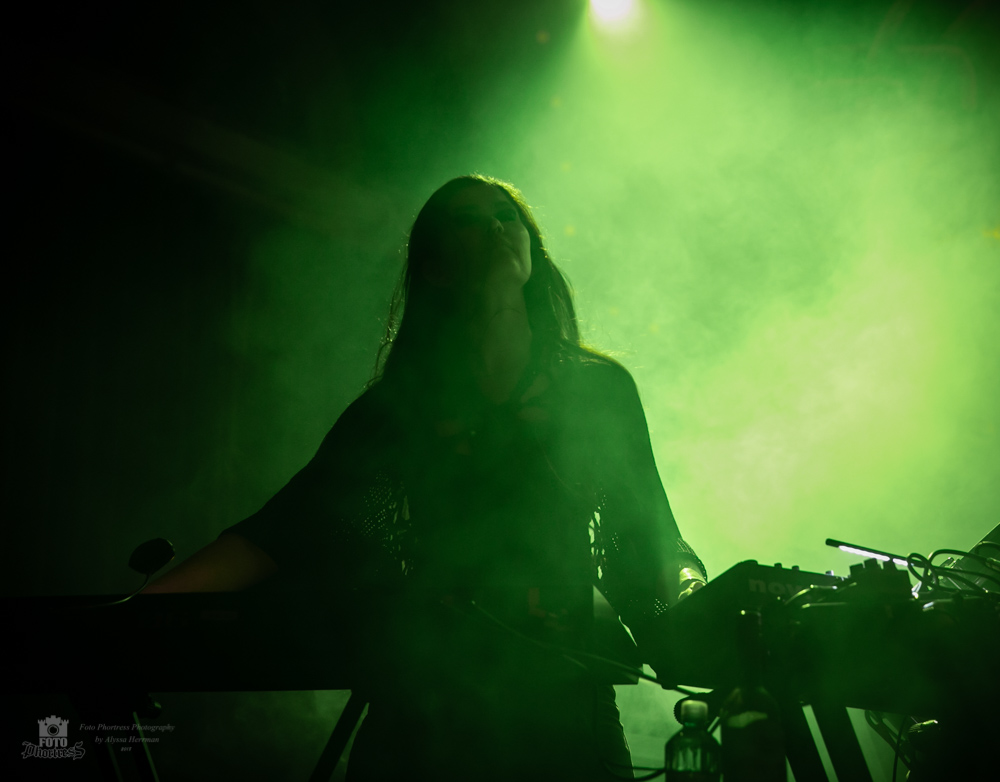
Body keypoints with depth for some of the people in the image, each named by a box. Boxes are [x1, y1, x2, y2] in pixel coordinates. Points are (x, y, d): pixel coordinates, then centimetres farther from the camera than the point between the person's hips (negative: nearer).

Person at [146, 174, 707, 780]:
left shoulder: (601, 389, 8)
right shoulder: (400, 404, 7)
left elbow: (650, 542, 10)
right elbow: (290, 526, 1)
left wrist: (689, 603, -13)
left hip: (562, 715, 0)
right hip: (426, 715, 0)